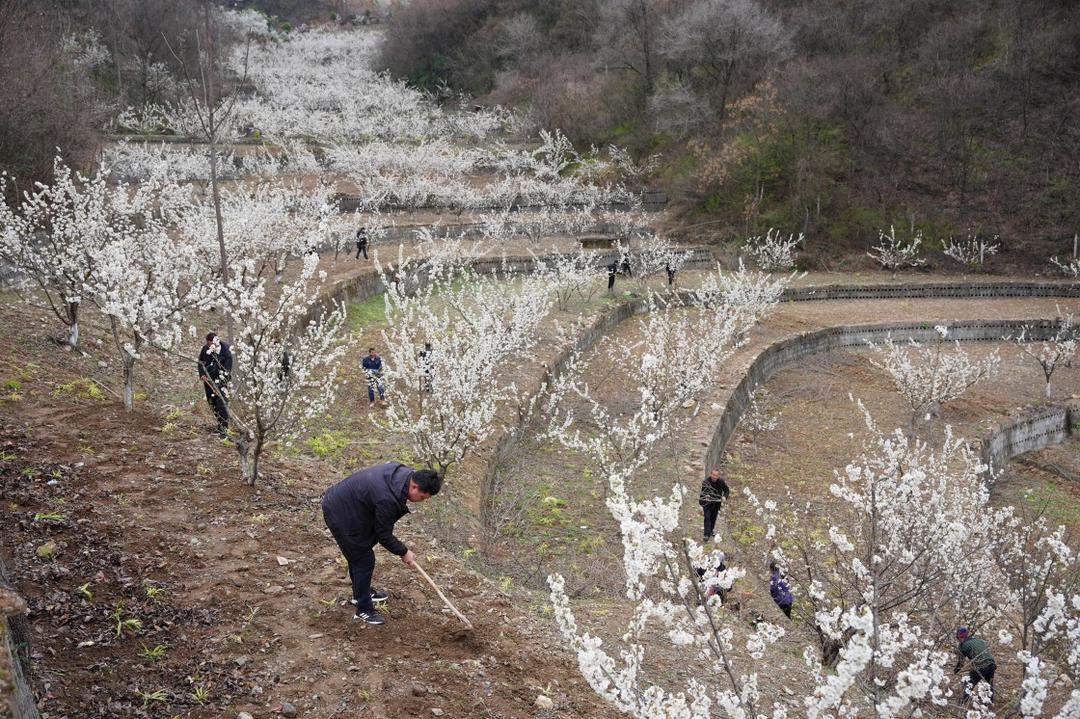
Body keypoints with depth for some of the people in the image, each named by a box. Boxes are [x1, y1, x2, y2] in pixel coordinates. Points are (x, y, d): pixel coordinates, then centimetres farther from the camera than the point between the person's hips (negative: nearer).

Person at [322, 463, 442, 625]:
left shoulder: (403, 472, -8)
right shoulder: (388, 500, -34)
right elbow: (383, 535, -20)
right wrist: (404, 552, -5)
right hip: (341, 517, -10)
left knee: (358, 555, 25)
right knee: (364, 561, 1)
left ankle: (362, 593, 45)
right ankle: (363, 610, 16)